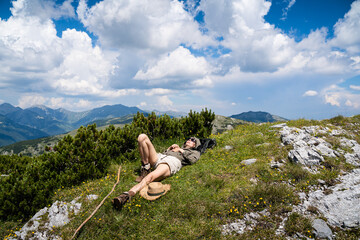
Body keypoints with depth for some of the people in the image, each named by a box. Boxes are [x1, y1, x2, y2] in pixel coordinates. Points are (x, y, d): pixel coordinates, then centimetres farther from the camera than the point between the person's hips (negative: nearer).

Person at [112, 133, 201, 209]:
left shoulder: (195, 152, 29)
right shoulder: (178, 147, 43)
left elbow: (192, 160, 4)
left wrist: (182, 151, 12)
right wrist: (170, 148, 21)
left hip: (172, 162, -6)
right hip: (159, 157, 6)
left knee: (150, 177, -38)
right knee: (142, 137, -13)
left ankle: (126, 196, -55)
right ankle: (145, 167, -12)